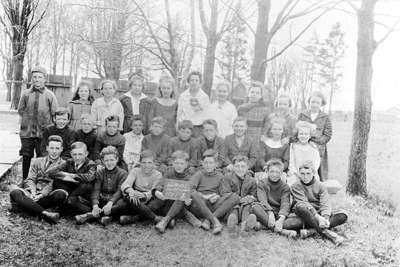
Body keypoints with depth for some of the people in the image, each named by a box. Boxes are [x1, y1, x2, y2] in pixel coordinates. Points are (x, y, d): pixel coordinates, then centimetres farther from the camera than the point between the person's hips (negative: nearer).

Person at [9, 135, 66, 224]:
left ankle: (25, 205, -30)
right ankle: (45, 213, -45)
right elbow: (29, 180, 10)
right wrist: (33, 193, -11)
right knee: (15, 191, -28)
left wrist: (41, 195, -18)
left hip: (47, 196, -2)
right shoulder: (37, 161, 21)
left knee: (61, 194, -33)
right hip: (32, 194, 3)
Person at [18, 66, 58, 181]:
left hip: (43, 133, -2)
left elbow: (55, 114, 1)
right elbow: (20, 110, 12)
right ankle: (24, 181, 18)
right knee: (26, 157, 8)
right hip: (26, 133, 2)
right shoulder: (25, 94, 6)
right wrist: (25, 121, 4)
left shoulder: (50, 95, 0)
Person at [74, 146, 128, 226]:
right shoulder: (99, 173, 8)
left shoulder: (123, 173, 0)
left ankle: (90, 215, -38)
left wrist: (110, 203, -33)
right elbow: (96, 190, -6)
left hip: (114, 202, -3)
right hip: (101, 201, 3)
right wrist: (95, 205, -26)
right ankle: (103, 216, -38)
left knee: (124, 203, -38)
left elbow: (119, 191, -14)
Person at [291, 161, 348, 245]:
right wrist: (318, 217, -32)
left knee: (343, 215, -20)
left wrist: (325, 218, -29)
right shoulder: (296, 187, -2)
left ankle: (311, 230, -33)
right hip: (306, 217, -3)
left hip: (319, 214, 3)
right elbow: (304, 204, -17)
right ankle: (326, 232, -38)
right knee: (300, 206, -35)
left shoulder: (320, 186, 6)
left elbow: (325, 204, -9)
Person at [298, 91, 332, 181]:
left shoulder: (325, 117, 5)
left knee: (320, 177, 0)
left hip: (319, 151, 0)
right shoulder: (302, 115, 8)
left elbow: (327, 136, -1)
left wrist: (313, 140, -12)